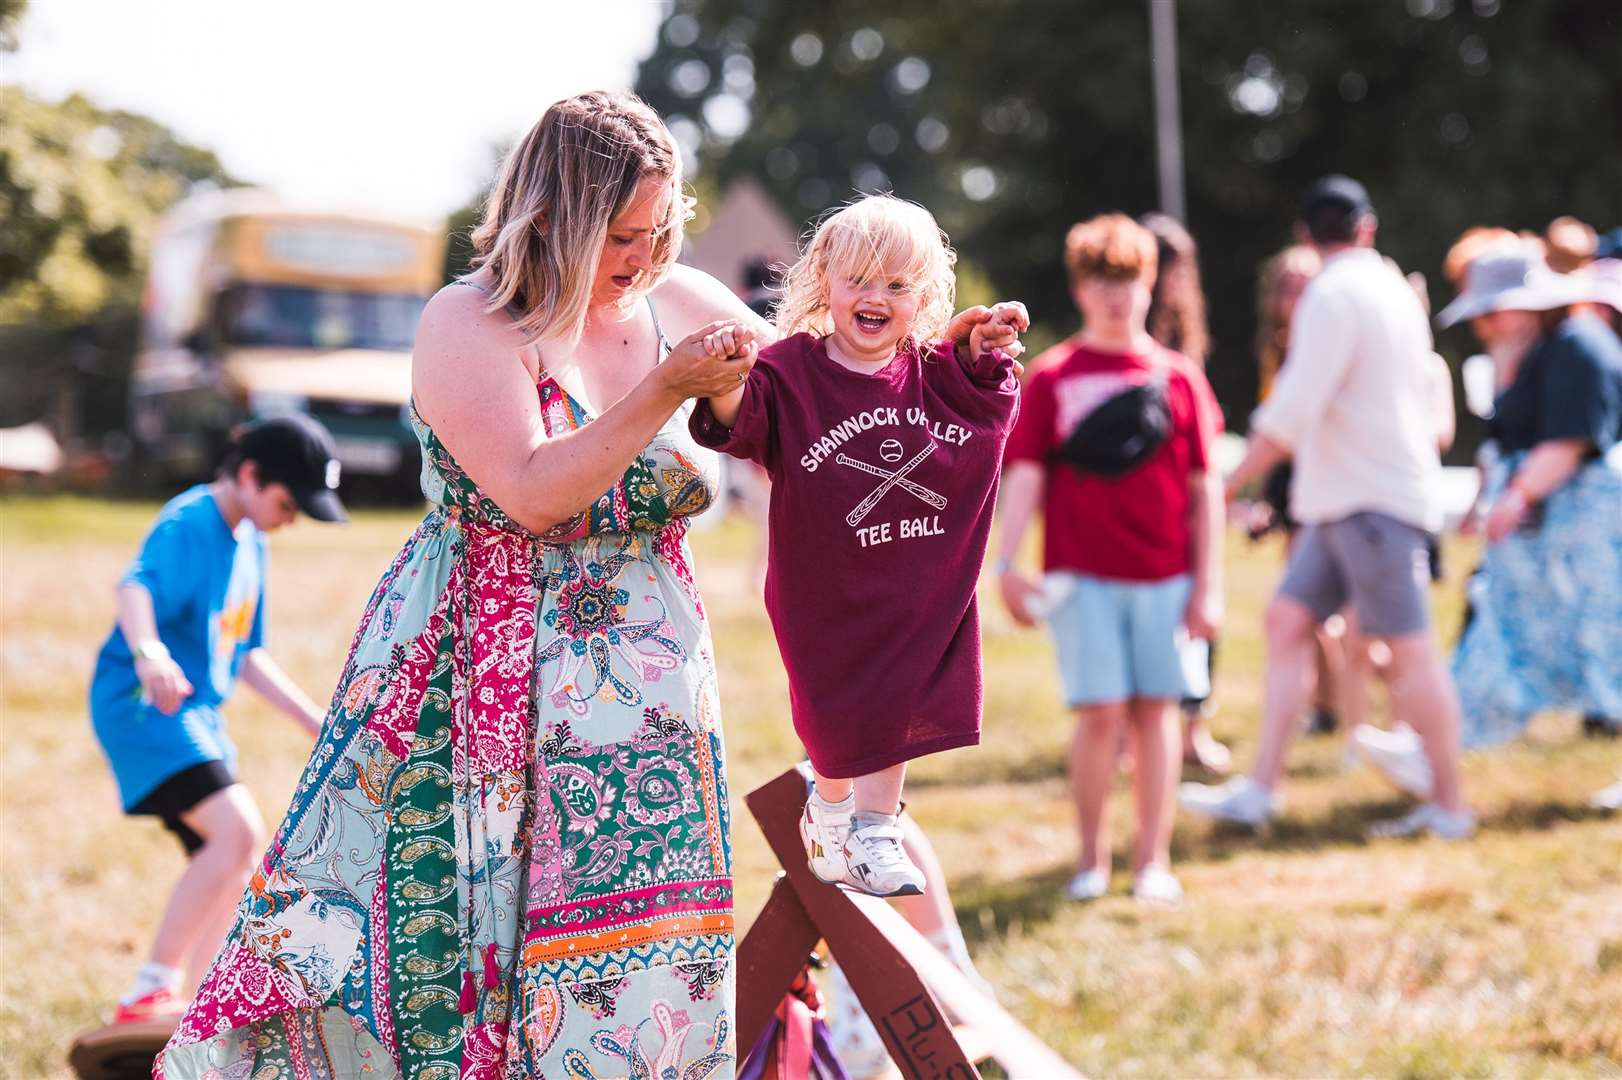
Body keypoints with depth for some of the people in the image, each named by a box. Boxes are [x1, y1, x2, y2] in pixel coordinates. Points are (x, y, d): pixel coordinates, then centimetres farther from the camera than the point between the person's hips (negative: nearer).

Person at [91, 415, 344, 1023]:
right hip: (141, 703, -10)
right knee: (238, 831, -24)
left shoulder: (250, 544, 16)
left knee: (234, 864, 13)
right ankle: (148, 995, -18)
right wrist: (148, 652, -56)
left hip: (198, 716, 10)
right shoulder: (187, 527, -14)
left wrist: (313, 720, 22)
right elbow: (135, 588, -35)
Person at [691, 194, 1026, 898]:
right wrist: (725, 386, -56)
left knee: (898, 709, 9)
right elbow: (738, 422, -34)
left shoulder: (936, 373, -4)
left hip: (921, 593, 3)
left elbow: (987, 397, 15)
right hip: (829, 591, -3)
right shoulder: (791, 372, -18)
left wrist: (989, 351, -4)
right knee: (839, 720, 11)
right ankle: (827, 812, 40)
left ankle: (874, 830, 25)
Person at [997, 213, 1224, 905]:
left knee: (1154, 710, 5)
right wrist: (1006, 564, -11)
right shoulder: (1053, 380, 3)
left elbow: (1204, 489, 7)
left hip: (1164, 576, 2)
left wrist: (1208, 584, 3)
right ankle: (1092, 856, 10)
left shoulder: (1179, 378, 6)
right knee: (1100, 713, -5)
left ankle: (1152, 860, 12)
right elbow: (1025, 474, -1)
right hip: (1082, 575, -2)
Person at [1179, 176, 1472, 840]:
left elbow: (1294, 410, -19)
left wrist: (1232, 482, -14)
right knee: (1289, 619, 5)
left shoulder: (1335, 294, -12)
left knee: (1409, 648, -5)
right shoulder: (1392, 288, 16)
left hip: (1371, 496, -9)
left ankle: (1449, 807, 0)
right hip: (1353, 494, 9)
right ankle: (1260, 788, 2)